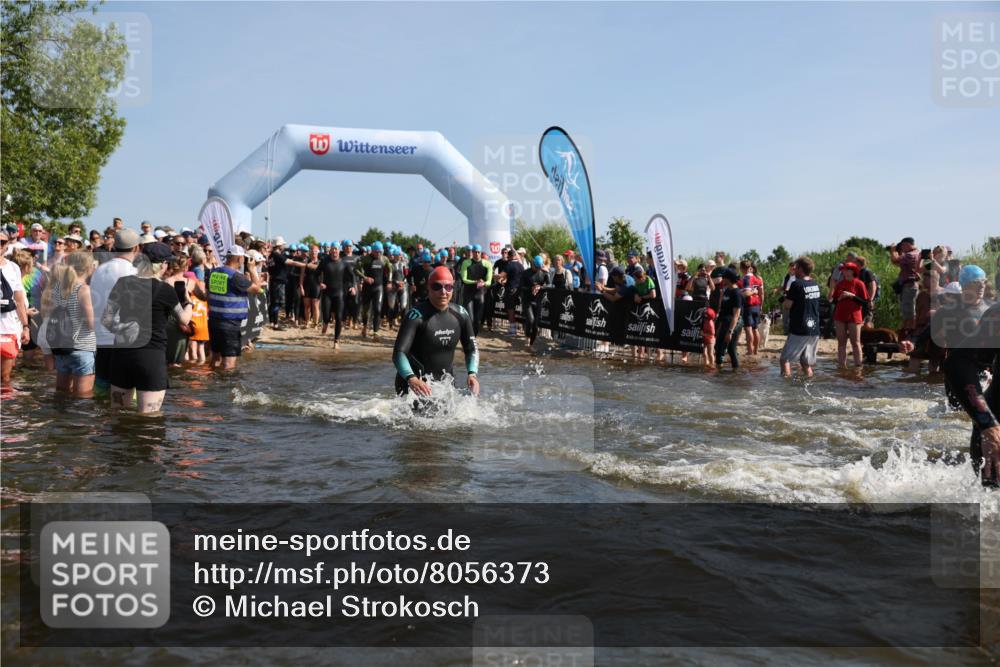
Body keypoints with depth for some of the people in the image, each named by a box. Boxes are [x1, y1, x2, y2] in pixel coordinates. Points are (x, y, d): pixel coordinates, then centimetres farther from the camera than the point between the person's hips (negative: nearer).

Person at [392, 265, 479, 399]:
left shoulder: (461, 315, -1)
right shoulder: (416, 315, -18)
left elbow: (471, 349, 8)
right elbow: (399, 353, -24)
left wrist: (472, 373, -12)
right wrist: (411, 379, -42)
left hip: (445, 381, 6)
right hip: (416, 382, -5)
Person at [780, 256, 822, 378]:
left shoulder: (797, 284, -12)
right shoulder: (815, 285, 10)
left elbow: (786, 306, -13)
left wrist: (785, 299, 7)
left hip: (799, 330, -7)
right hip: (814, 330, 7)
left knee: (785, 359, -1)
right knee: (806, 363, 13)